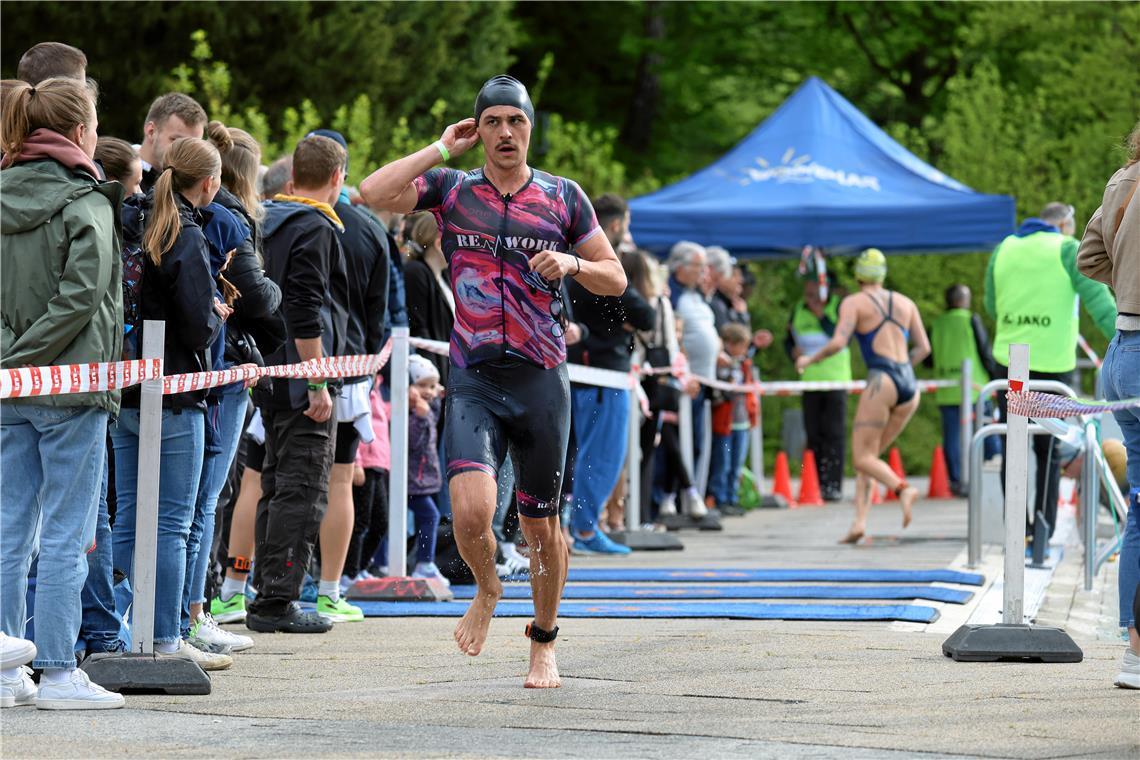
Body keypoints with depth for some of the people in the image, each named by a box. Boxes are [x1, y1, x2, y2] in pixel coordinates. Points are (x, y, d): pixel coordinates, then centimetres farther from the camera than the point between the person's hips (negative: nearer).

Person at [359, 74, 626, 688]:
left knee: (541, 526, 8)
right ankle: (486, 590, 13)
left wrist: (572, 263, -9)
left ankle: (544, 641, 29)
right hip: (472, 381, -1)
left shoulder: (563, 198, 7)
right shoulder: (450, 191, 4)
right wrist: (440, 150, -4)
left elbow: (615, 278, 11)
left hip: (541, 382, 1)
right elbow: (373, 193, -11)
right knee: (471, 510, -20)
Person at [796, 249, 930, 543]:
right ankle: (860, 520, -2)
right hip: (909, 384, 6)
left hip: (882, 381, -6)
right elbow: (924, 347, 15)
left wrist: (809, 359, 6)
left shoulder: (854, 302, 3)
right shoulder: (905, 303, 18)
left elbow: (838, 343, -9)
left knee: (863, 458, -3)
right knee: (868, 456, 12)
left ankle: (902, 488, -31)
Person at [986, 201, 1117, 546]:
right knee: (1048, 453, 5)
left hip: (1009, 362, 3)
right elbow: (1099, 301, -12)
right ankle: (1044, 536, 2)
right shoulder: (1068, 250, -3)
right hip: (1053, 364, -3)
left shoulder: (1003, 249, 11)